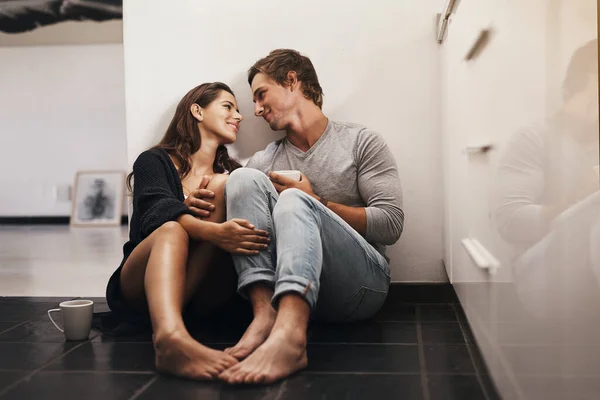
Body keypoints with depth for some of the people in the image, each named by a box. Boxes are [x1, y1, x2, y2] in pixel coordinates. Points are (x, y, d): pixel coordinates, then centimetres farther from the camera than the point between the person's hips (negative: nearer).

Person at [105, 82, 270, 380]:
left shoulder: (232, 174, 14)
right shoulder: (154, 161, 4)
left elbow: (245, 224, 3)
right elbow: (157, 212, -16)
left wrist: (191, 209, -16)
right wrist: (215, 233, -36)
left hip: (204, 291, 2)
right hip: (142, 287, -1)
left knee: (223, 186, -16)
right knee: (172, 229, -32)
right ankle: (170, 336, -63)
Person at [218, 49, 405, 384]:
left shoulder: (361, 142, 6)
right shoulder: (264, 162, 16)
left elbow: (391, 224, -5)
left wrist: (316, 202, -6)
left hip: (362, 281, -3)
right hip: (287, 284, 3)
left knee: (294, 201, -28)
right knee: (244, 179, -12)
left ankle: (289, 337, -53)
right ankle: (265, 313, -30)